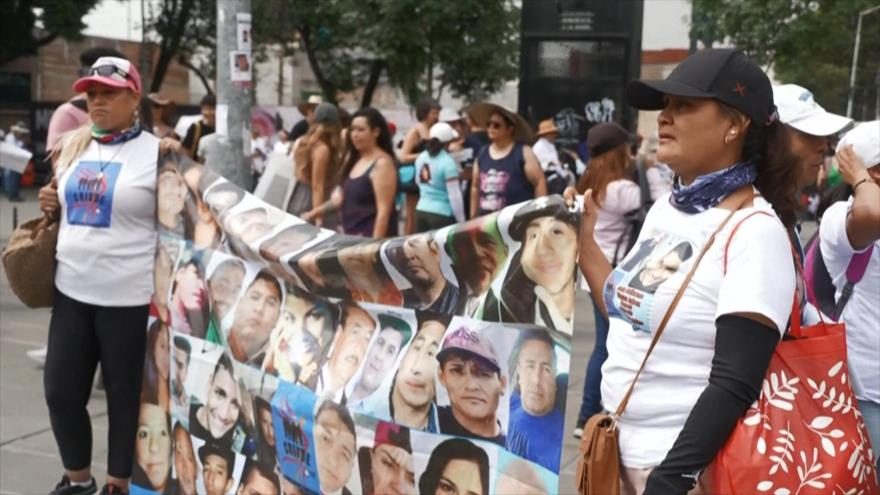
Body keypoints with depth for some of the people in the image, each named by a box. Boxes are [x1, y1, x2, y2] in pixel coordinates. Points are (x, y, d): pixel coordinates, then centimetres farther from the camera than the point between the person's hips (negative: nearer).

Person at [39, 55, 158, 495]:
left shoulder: (156, 153, -7)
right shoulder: (73, 146, 11)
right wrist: (49, 203, 3)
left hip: (130, 297, -6)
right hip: (72, 290, 6)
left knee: (125, 395, 7)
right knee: (60, 391, 10)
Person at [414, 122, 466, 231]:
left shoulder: (421, 158, 7)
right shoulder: (448, 162, -14)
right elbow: (454, 195, -15)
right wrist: (461, 221, -8)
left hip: (421, 210, 7)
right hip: (442, 214, -7)